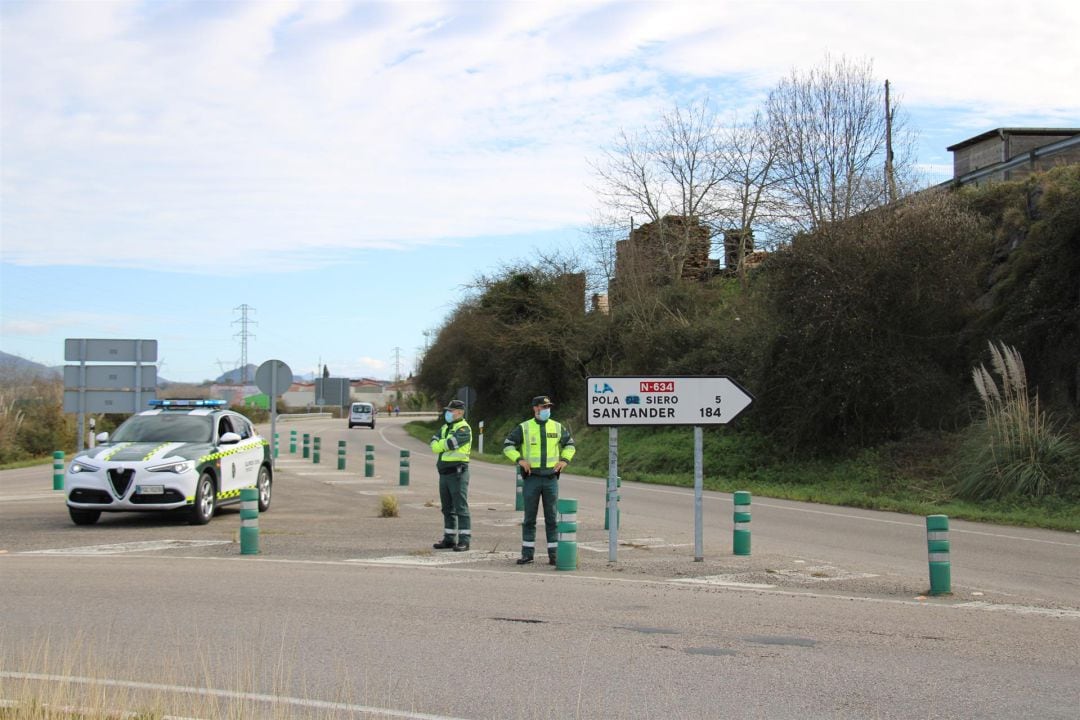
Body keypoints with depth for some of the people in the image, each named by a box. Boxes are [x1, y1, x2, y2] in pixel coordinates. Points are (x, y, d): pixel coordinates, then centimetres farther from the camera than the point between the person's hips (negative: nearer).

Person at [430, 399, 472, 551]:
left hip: (457, 472, -8)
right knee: (447, 508, 13)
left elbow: (449, 443, -20)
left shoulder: (464, 429, -8)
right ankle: (449, 539, 20)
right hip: (444, 472, 8)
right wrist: (446, 444, -12)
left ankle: (464, 540, -6)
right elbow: (434, 447, 7)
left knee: (460, 507, -7)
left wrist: (439, 443, -1)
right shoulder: (445, 428, 17)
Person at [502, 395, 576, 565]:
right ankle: (527, 554, 10)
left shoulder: (557, 428, 7)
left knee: (552, 517, 2)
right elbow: (507, 445, 4)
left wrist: (564, 460, 3)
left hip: (551, 479, 1)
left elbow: (570, 444, 19)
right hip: (532, 478, -1)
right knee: (529, 518, 4)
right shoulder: (524, 428, 0)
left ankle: (554, 554, 6)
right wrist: (519, 459, -9)